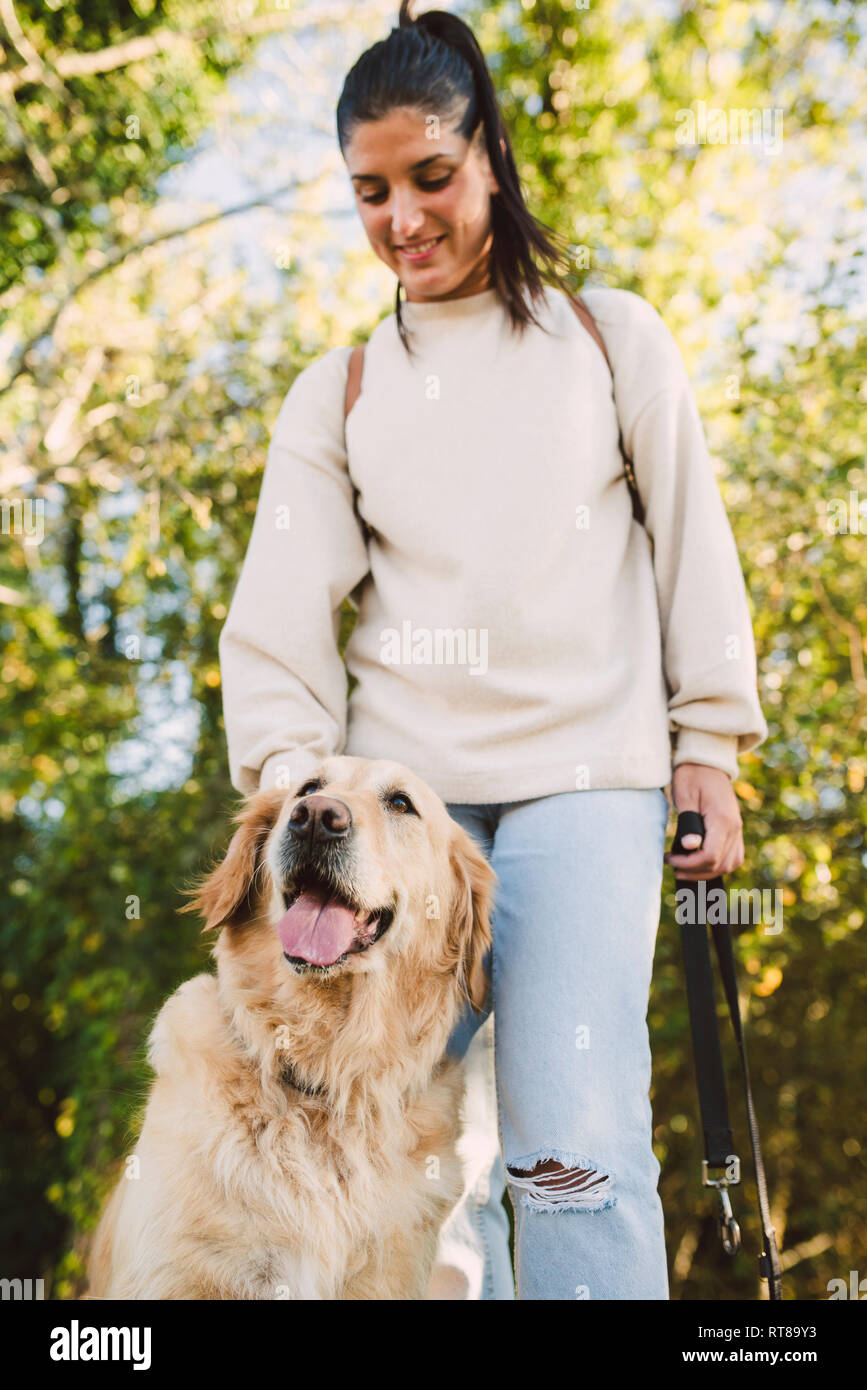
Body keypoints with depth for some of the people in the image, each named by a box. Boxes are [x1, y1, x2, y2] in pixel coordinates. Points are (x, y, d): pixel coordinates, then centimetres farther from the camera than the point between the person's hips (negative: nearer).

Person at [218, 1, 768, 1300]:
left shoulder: (612, 337, 12)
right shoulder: (337, 392, 14)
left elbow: (692, 546, 11)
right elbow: (280, 616, 9)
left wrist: (709, 745, 5)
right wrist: (293, 779, -5)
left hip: (585, 772, -2)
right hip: (399, 787, 2)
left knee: (573, 1145, -12)